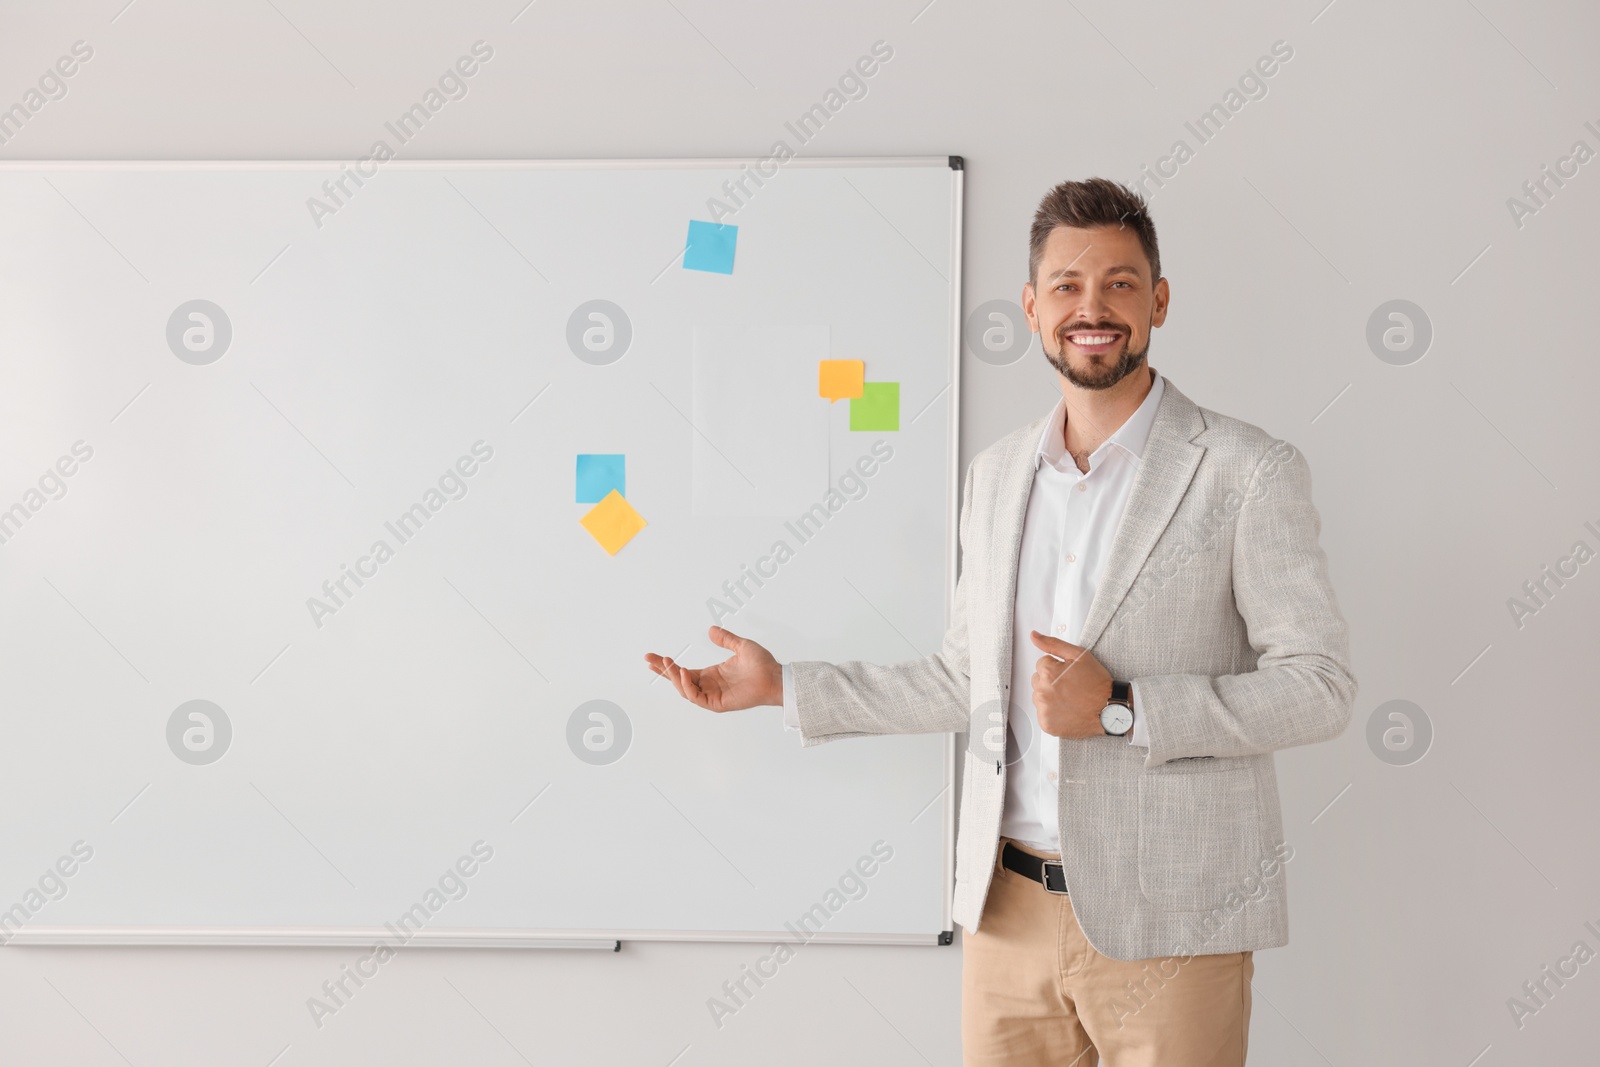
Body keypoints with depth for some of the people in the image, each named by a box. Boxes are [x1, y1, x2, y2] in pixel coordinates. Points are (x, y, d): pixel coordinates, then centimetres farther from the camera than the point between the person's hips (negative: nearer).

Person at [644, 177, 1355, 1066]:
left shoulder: (1249, 472, -5)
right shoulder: (997, 476, 11)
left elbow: (1318, 684, -8)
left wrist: (1120, 709, -18)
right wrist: (783, 686, 15)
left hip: (1165, 922, -4)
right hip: (1009, 909, 4)